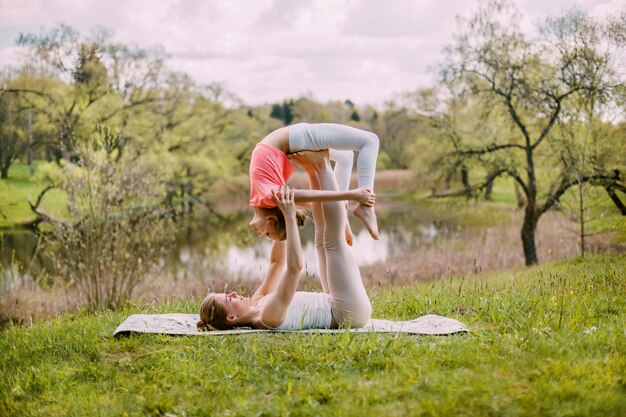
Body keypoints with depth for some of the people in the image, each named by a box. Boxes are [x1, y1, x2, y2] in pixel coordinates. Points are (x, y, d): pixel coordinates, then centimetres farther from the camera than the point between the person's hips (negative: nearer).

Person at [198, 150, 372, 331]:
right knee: (334, 240, -12)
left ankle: (314, 169, 2)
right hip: (349, 313, -8)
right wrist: (290, 217, -35)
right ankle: (323, 165, -1)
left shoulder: (256, 304, 1)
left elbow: (277, 261, 11)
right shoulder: (267, 316, -28)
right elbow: (294, 266, -40)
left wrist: (284, 217, 3)